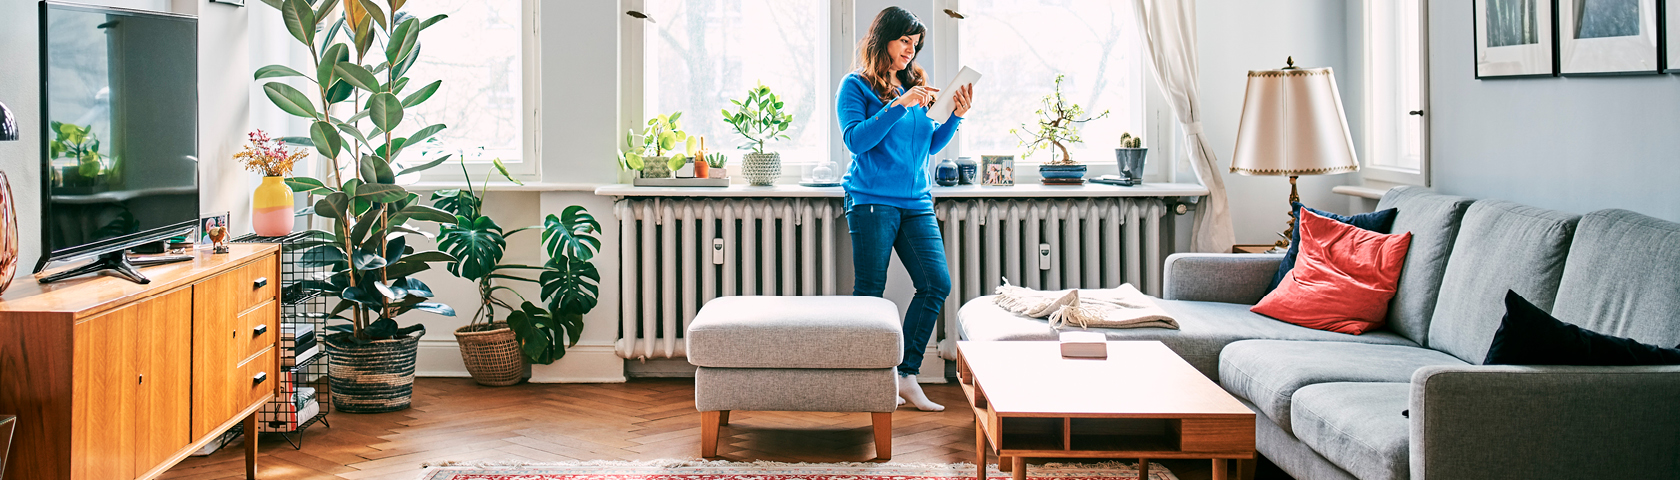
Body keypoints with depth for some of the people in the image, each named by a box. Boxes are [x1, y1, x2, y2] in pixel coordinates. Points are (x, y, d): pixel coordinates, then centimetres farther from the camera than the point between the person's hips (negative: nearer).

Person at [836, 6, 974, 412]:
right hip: (872, 201, -6)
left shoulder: (915, 87, 17)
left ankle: (907, 376, 2)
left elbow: (932, 145, 20)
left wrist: (956, 116, 4)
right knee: (869, 294, -3)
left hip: (916, 203, 6)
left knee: (936, 284, -5)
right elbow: (856, 140, -12)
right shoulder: (856, 86, 2)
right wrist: (899, 105, -16)